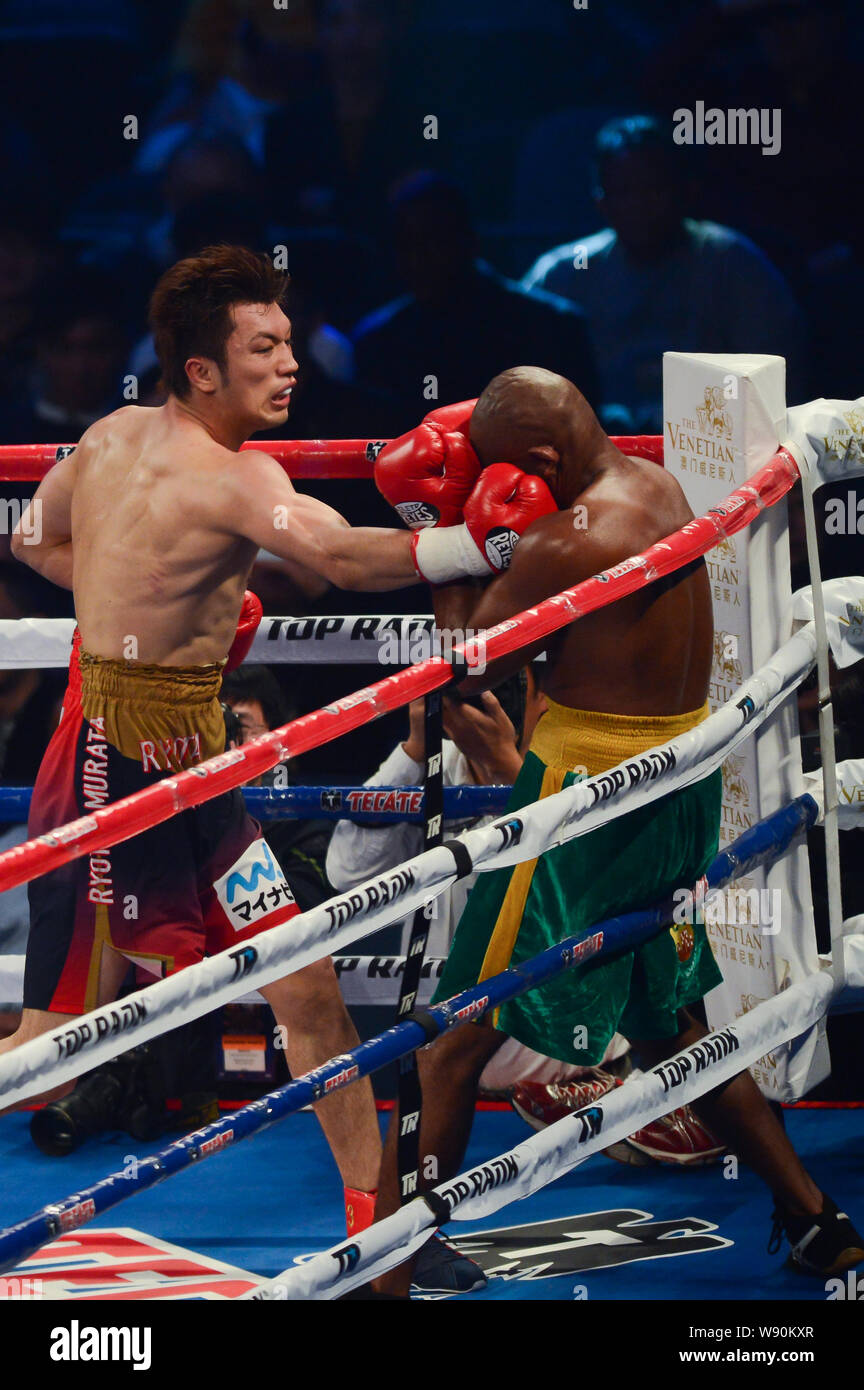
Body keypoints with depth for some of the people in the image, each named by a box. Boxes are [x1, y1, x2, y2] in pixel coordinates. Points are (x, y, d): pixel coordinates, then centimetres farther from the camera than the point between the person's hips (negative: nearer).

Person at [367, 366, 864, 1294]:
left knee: (456, 1040, -4)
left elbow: (467, 668, -13)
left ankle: (383, 1275, -4)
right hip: (681, 786, 9)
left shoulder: (568, 544, -21)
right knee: (668, 1021, 26)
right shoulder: (658, 487, 6)